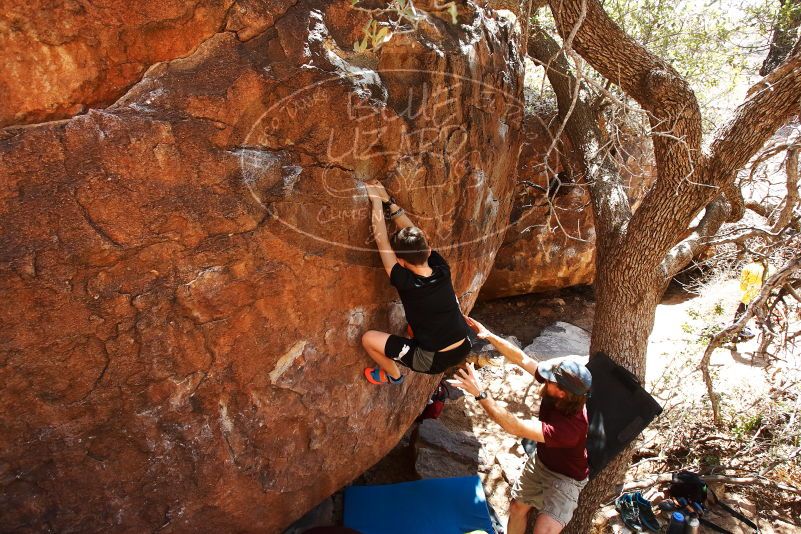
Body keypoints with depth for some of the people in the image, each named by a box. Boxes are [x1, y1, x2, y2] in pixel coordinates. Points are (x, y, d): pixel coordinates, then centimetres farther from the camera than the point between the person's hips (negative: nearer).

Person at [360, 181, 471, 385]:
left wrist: (376, 200, -13)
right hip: (463, 350, 6)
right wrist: (388, 200, -4)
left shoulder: (406, 284, -25)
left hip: (433, 362, -6)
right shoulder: (442, 271, -12)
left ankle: (393, 375, 27)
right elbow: (414, 233, -4)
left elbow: (382, 241, -19)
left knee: (368, 338, 4)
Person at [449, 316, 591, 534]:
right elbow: (522, 359, -16)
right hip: (539, 461, 7)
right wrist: (489, 336, -26)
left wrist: (480, 394, -50)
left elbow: (516, 427, -46)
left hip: (565, 477, -6)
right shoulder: (558, 384, -23)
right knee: (517, 508, 13)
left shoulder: (571, 426, -42)